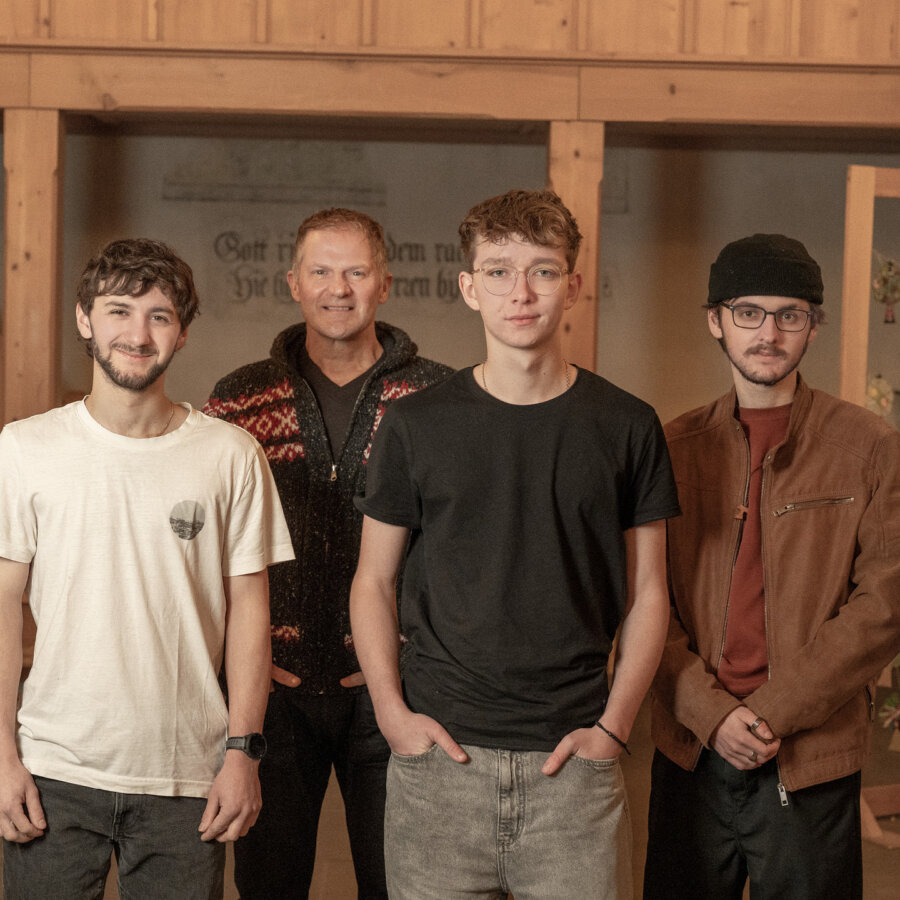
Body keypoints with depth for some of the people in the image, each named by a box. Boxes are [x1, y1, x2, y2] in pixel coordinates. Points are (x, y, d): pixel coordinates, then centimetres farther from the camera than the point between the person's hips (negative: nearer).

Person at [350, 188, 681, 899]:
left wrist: (613, 726, -3)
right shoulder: (415, 425, 2)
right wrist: (392, 712, -3)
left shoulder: (627, 427, 3)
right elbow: (374, 582, 8)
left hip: (573, 758, 0)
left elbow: (646, 595, 6)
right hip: (439, 753, 0)